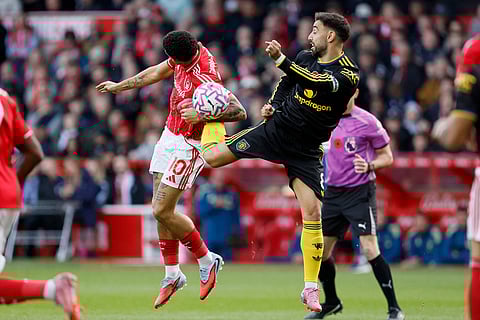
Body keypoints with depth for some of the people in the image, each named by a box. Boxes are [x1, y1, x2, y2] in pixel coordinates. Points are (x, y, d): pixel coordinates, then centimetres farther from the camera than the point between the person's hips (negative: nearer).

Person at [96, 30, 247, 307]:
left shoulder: (206, 79, -30)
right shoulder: (192, 50, -4)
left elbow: (240, 112, -31)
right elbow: (156, 73, 15)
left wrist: (203, 114, -39)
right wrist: (119, 86, 25)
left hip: (189, 146, -9)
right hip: (171, 136, 9)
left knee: (162, 211, -9)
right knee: (161, 209, 9)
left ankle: (208, 261, 9)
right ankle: (172, 275, 19)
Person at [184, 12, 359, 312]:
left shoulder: (349, 74, -15)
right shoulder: (305, 57, 2)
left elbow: (315, 81, -32)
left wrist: (281, 59, -37)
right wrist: (273, 105, 3)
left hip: (305, 152, -3)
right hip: (276, 129, 3)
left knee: (313, 211, -16)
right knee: (212, 157, -6)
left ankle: (311, 288, -5)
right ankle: (215, 117, 30)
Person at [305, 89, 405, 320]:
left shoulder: (367, 121, -9)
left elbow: (387, 156, -3)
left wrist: (369, 166, -23)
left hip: (360, 192, -6)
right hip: (333, 193, 6)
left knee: (370, 249, -17)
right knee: (320, 251, 7)